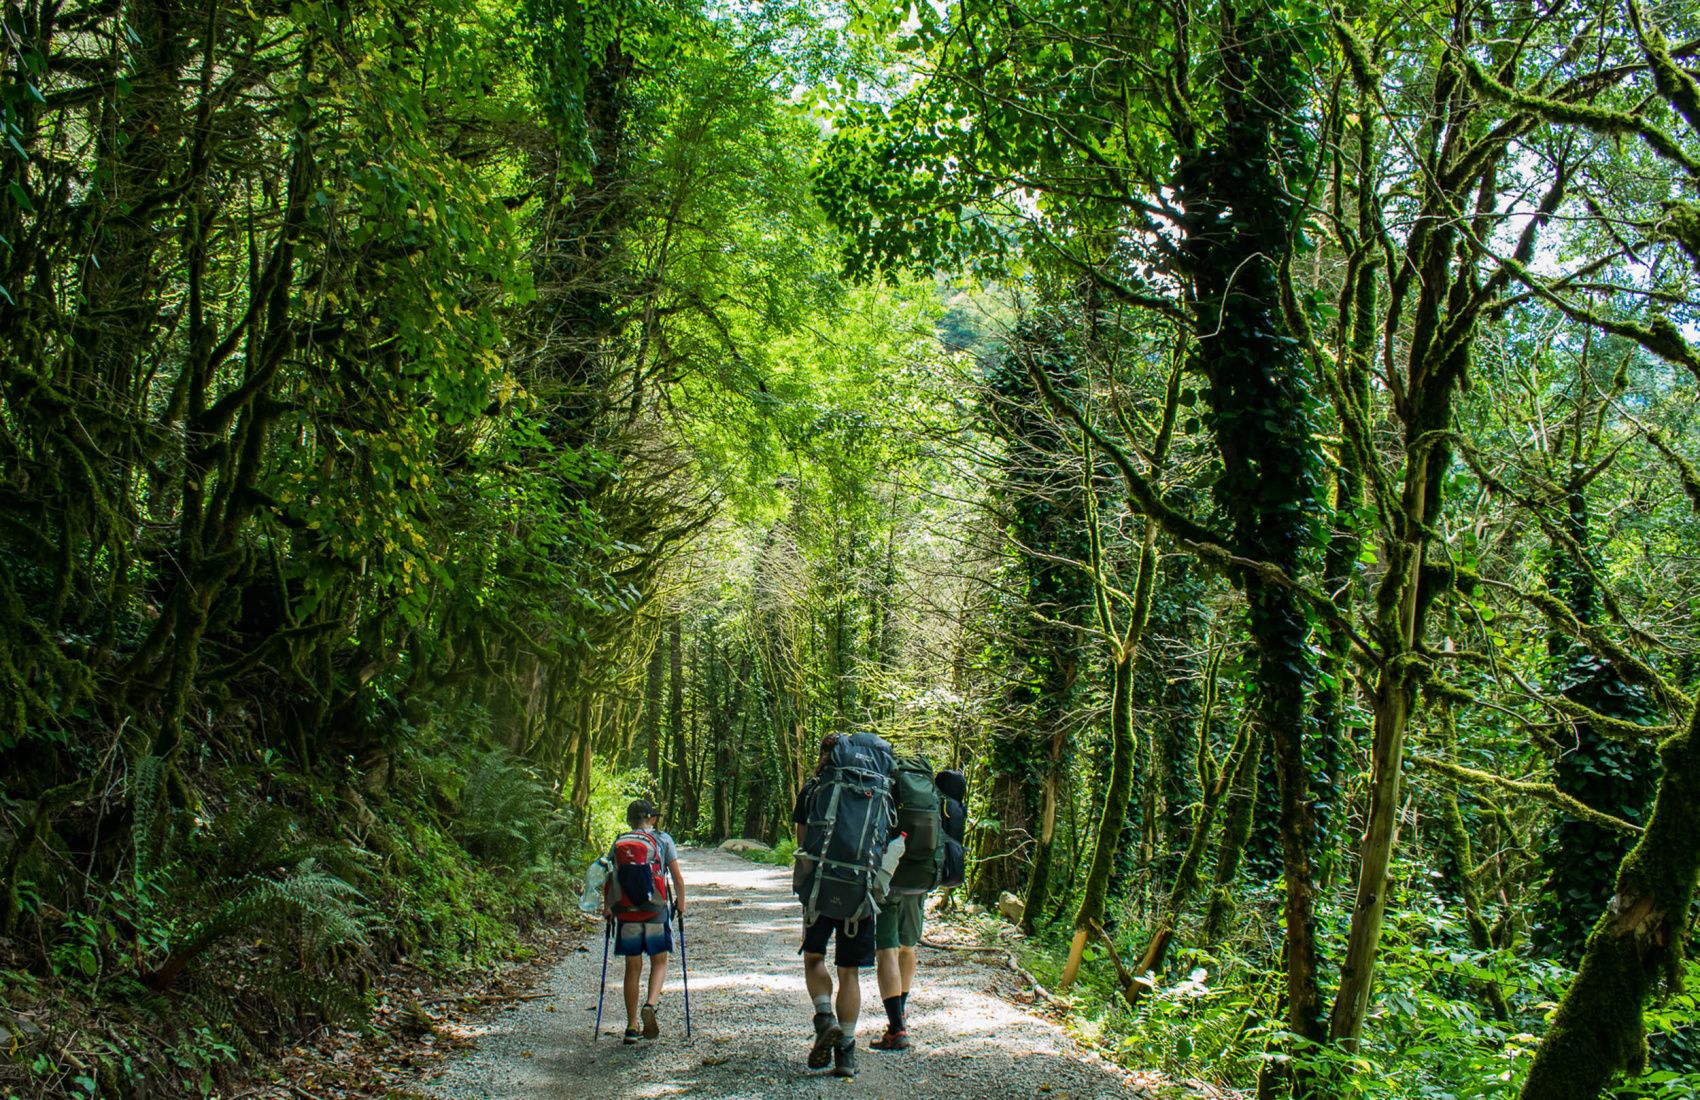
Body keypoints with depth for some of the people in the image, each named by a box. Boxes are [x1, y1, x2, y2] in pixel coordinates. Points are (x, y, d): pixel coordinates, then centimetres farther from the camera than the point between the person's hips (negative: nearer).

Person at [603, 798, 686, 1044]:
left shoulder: (619, 843, 6)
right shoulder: (663, 840, 2)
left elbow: (609, 878, 4)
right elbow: (677, 877, -2)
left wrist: (608, 907, 17)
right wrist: (681, 903, 12)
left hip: (626, 912, 2)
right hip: (657, 910, -2)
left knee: (633, 968, 10)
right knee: (659, 962, 12)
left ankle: (632, 1026, 11)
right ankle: (651, 1004, -15)